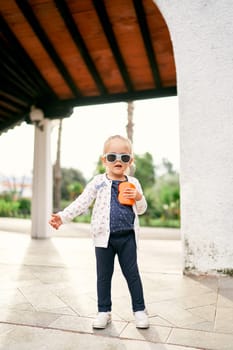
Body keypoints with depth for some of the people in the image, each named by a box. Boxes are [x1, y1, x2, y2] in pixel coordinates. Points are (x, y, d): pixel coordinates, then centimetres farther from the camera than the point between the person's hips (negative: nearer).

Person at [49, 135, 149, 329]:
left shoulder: (133, 183, 5)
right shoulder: (98, 182, -1)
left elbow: (141, 210, 10)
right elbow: (81, 202, -7)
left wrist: (138, 198, -12)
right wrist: (62, 216, -19)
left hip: (127, 236, 1)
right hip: (104, 236, 0)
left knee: (132, 273, 9)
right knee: (104, 275, 10)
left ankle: (139, 309, 25)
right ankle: (104, 311, 26)